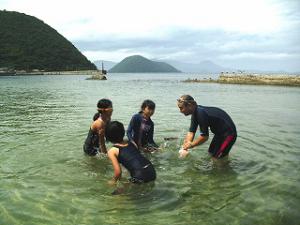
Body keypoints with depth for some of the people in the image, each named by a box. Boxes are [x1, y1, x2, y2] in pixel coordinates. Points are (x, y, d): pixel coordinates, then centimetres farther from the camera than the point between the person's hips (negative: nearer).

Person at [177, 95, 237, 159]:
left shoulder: (201, 113, -30)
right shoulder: (195, 113, -1)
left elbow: (204, 136, -26)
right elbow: (191, 132, 0)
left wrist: (191, 144, -12)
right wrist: (184, 148, -9)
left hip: (228, 134, -10)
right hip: (219, 133, 10)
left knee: (216, 157, -8)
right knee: (211, 153, 17)